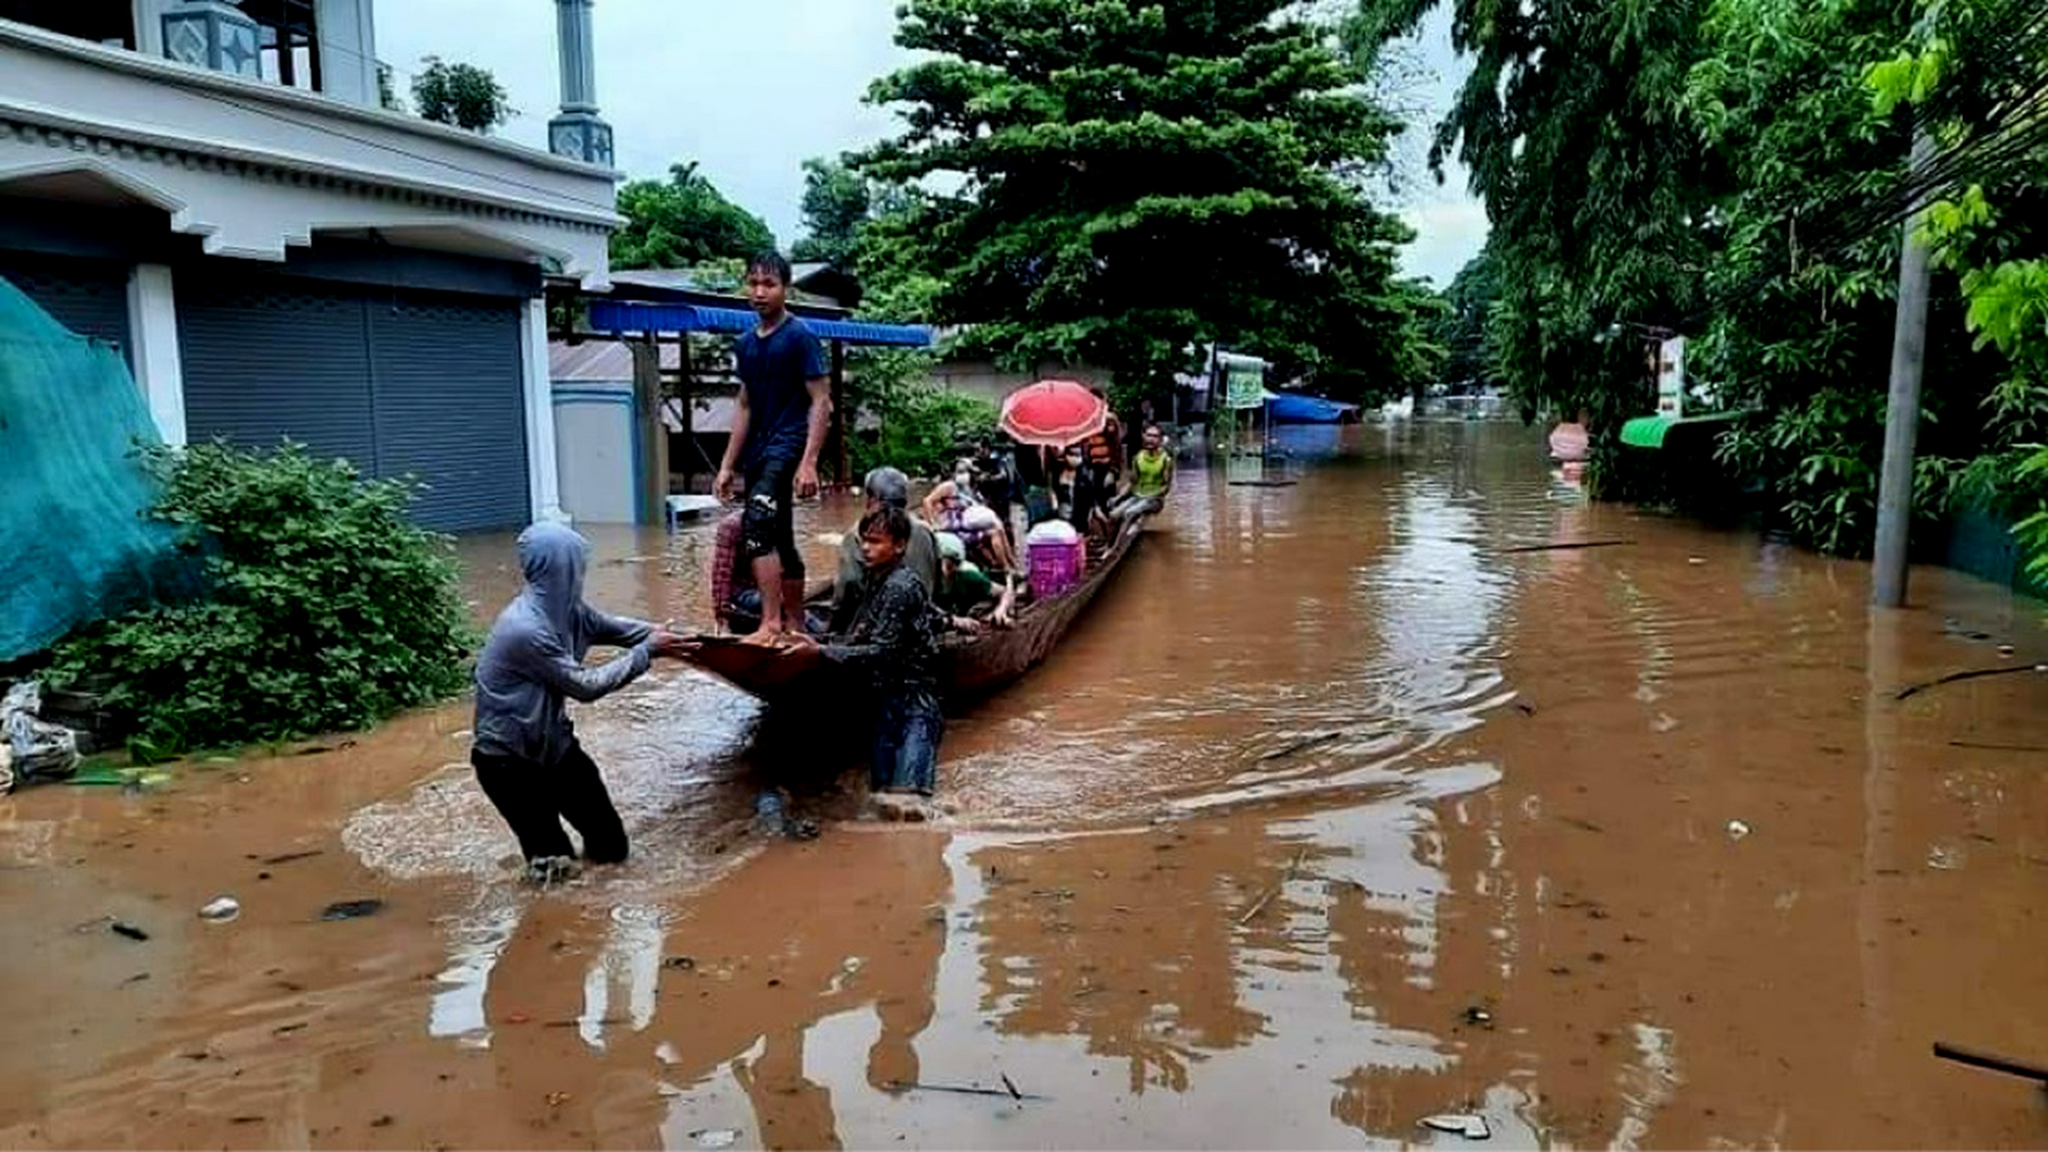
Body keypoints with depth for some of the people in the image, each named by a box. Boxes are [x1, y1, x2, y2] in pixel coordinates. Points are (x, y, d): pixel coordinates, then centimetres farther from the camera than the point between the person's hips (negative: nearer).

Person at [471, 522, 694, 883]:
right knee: (552, 863, -1)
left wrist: (660, 636, -5)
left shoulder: (565, 608, -5)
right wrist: (647, 651, -20)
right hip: (507, 758, -7)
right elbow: (586, 686, -26)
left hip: (553, 742, 7)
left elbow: (611, 627, 11)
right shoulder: (525, 630, -32)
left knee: (611, 846, 8)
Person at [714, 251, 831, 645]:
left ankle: (771, 622, -21)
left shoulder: (800, 337, -7)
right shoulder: (746, 343, 13)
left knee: (758, 525, -23)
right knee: (779, 539, 12)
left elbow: (821, 401, -11)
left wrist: (808, 462, -19)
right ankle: (794, 625, 21)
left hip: (788, 445, -8)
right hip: (757, 451, 8)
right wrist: (728, 464, 15)